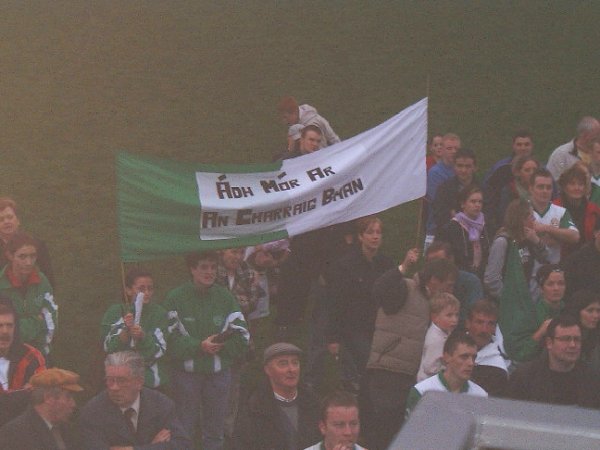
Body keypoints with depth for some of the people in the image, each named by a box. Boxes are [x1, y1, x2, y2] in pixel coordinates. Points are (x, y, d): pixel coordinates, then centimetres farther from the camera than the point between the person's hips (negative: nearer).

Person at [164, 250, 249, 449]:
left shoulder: (226, 297, 5)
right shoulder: (175, 298, -5)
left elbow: (242, 337, 1)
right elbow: (170, 338, -12)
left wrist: (219, 345, -15)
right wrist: (199, 346, -21)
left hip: (218, 372, 3)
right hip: (186, 371, -3)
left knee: (215, 432, 11)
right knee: (184, 430, 4)